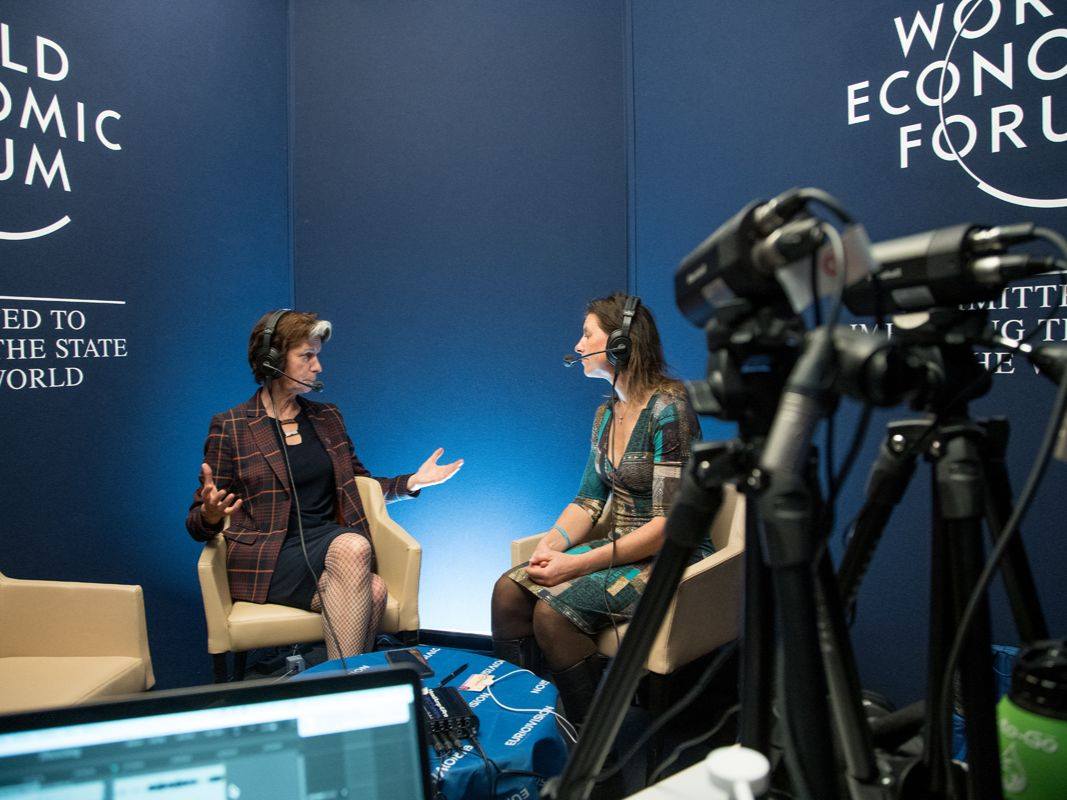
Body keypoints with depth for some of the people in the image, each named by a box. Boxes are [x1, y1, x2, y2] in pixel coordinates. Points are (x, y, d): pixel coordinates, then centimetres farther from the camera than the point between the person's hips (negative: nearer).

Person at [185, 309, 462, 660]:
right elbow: (198, 525, 1)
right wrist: (211, 515, -23)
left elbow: (361, 483, 24)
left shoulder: (327, 417, 14)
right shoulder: (229, 427, 0)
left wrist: (413, 481, 9)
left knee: (369, 593, -33)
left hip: (328, 539, 4)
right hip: (266, 557, -4)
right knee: (370, 591, -32)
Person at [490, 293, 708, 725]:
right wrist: (549, 546, -9)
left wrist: (578, 565, -24)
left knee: (554, 610, -26)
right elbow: (589, 500, 11)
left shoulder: (667, 409, -16)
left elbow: (669, 523, -21)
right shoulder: (607, 413, 10)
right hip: (620, 550, 8)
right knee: (509, 590, -12)